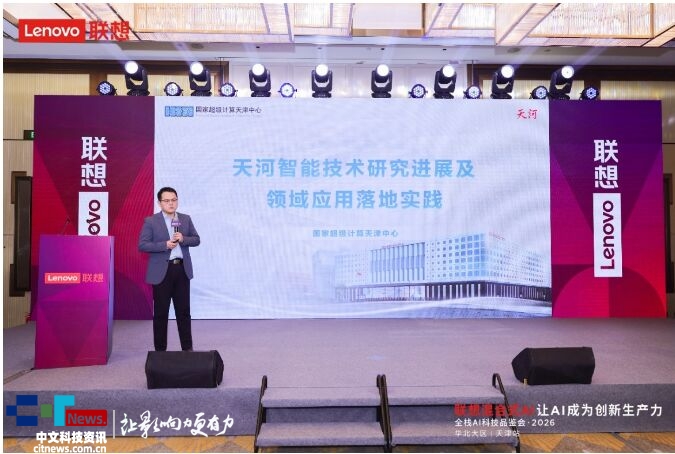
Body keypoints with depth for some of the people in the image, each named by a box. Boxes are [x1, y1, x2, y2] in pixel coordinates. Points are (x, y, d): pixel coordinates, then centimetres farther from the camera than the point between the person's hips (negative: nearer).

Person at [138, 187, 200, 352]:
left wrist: (183, 239, -11)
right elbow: (142, 245, -9)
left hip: (182, 269, 3)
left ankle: (187, 347, 17)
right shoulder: (151, 221, -3)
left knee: (184, 311, 9)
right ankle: (160, 350, 16)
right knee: (160, 313, 5)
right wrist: (165, 245, -19)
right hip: (162, 271, -3)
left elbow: (196, 239, 9)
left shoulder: (186, 219, 8)